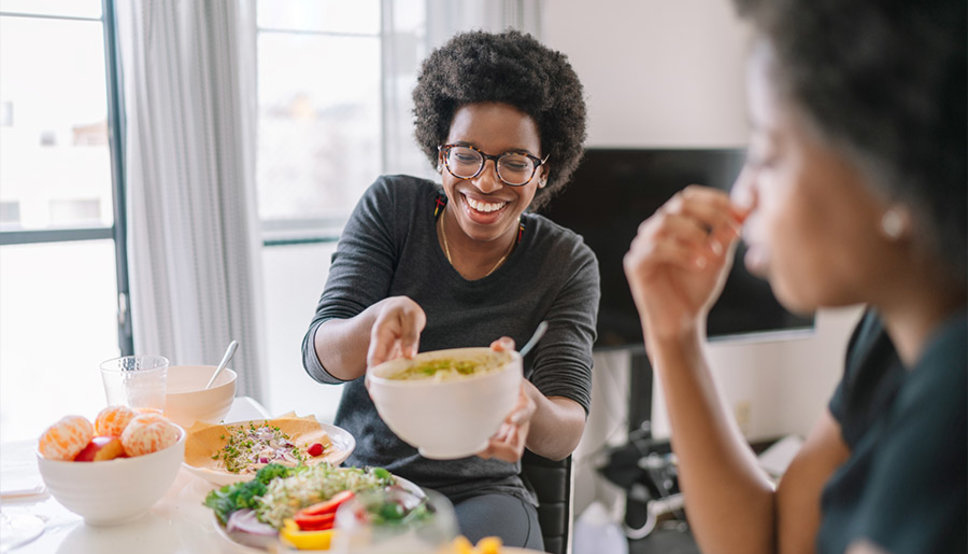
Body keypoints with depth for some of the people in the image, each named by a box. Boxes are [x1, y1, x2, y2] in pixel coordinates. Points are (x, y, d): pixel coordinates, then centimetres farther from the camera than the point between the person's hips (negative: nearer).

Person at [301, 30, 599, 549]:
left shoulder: (567, 263, -5)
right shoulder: (392, 205, -4)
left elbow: (568, 429, -15)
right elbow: (318, 356, -13)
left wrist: (528, 410, -40)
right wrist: (380, 320, -37)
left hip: (481, 492, 0)